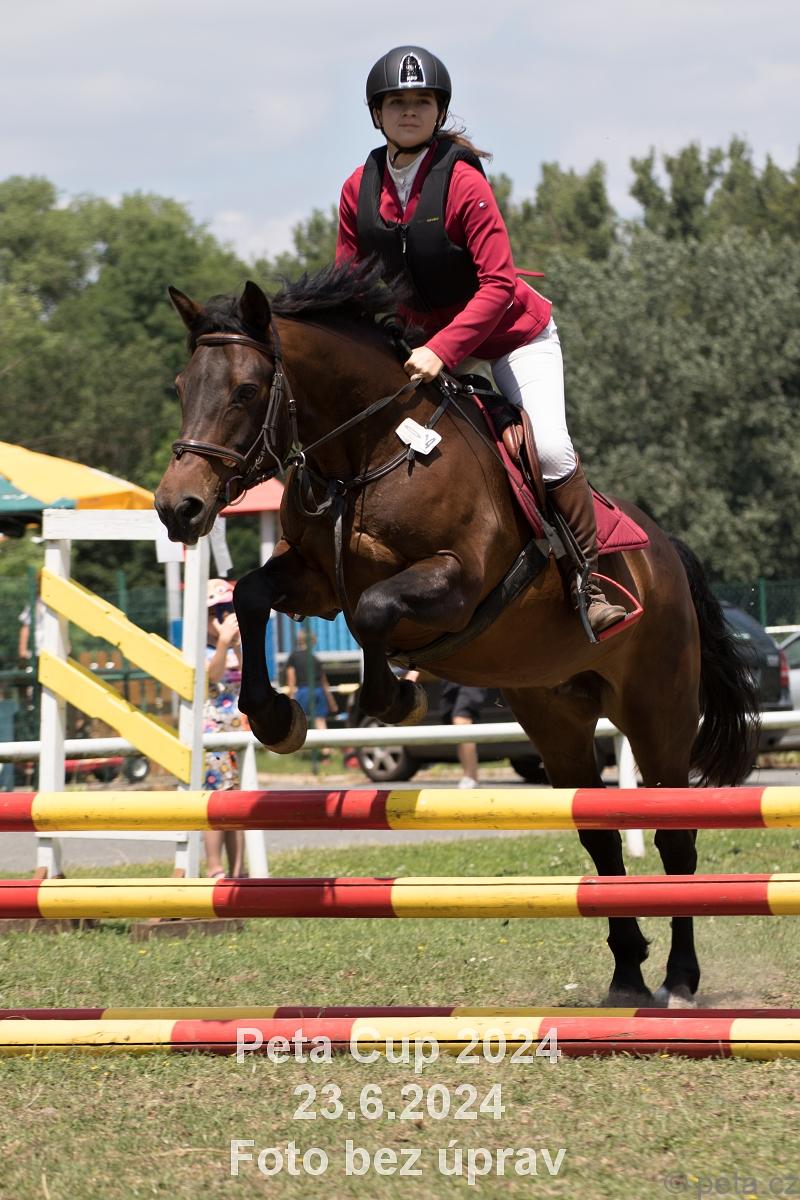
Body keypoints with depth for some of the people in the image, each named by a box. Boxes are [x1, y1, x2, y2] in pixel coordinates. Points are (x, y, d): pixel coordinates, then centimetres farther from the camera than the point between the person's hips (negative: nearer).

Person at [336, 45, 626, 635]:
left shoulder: (462, 182, -24)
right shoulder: (359, 189, -8)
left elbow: (497, 284, -29)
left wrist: (442, 349, -38)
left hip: (513, 331, -6)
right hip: (419, 338, 6)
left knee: (550, 449, -20)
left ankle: (588, 579, -4)